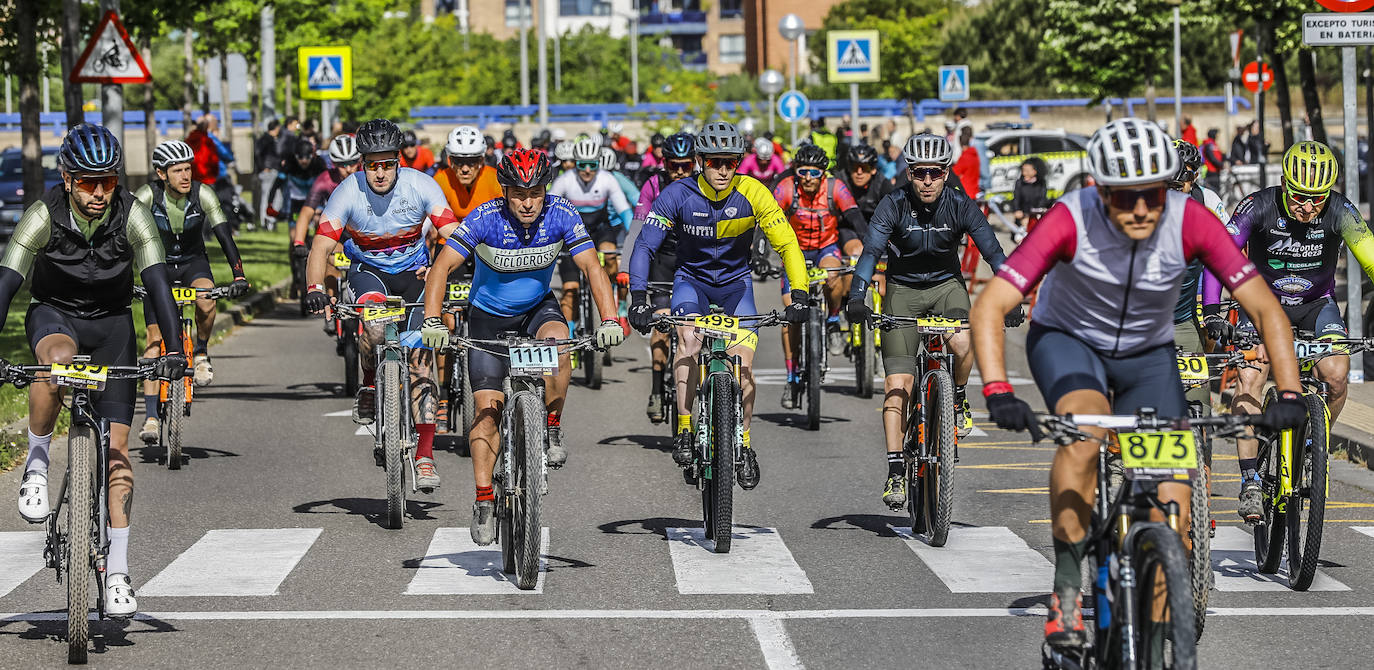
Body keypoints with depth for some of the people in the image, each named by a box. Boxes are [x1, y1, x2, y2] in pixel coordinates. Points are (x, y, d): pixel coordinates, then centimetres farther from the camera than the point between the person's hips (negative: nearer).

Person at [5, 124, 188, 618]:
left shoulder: (132, 217, -20)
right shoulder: (43, 216, -22)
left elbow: (157, 282, -26)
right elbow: (7, 283, -26)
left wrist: (174, 350, -39)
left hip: (111, 323, 1)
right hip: (55, 313, -1)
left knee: (117, 448, -7)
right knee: (56, 360, -39)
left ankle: (117, 572, -2)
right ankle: (37, 465, -17)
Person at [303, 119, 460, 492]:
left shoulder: (420, 186, -18)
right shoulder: (348, 193, -19)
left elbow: (454, 237, -20)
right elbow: (322, 246, -23)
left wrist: (448, 276, -38)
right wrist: (314, 288, -41)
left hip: (413, 272, 1)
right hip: (367, 270, -1)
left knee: (420, 359, -11)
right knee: (373, 322, -35)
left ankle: (425, 454, -5)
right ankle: (370, 385, -4)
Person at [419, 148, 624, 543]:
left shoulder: (560, 215, -20)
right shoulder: (486, 218, -25)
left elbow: (591, 268, -22)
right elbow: (443, 267, -26)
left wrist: (609, 320, -36)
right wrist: (432, 323, -39)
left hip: (538, 307, 1)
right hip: (489, 316, -1)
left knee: (557, 341, -33)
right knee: (487, 407, -10)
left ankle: (552, 428, -12)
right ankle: (484, 501, -1)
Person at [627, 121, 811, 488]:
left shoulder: (752, 194, -21)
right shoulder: (678, 195, -21)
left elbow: (787, 245, -17)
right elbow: (645, 246, -20)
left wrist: (799, 296, -29)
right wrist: (638, 299, -32)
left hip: (735, 280, 1)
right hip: (692, 278, 0)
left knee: (744, 361, -14)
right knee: (689, 338, -28)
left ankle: (742, 444, 6)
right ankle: (685, 430, -19)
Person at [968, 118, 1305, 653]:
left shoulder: (1190, 221, -26)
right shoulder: (1072, 220, -30)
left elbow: (1266, 309, -22)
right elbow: (990, 306, -33)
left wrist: (1289, 394, -35)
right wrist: (998, 392, -47)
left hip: (1148, 354, 2)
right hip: (1066, 338, -2)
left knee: (1173, 508, -10)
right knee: (1086, 430, -35)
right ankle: (1066, 590, -25)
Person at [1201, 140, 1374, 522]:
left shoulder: (1340, 212, -21)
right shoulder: (1259, 207, -23)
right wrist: (1212, 313, -35)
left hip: (1316, 304, 1)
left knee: (1336, 375, -23)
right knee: (1250, 378, -24)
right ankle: (1250, 482, -19)